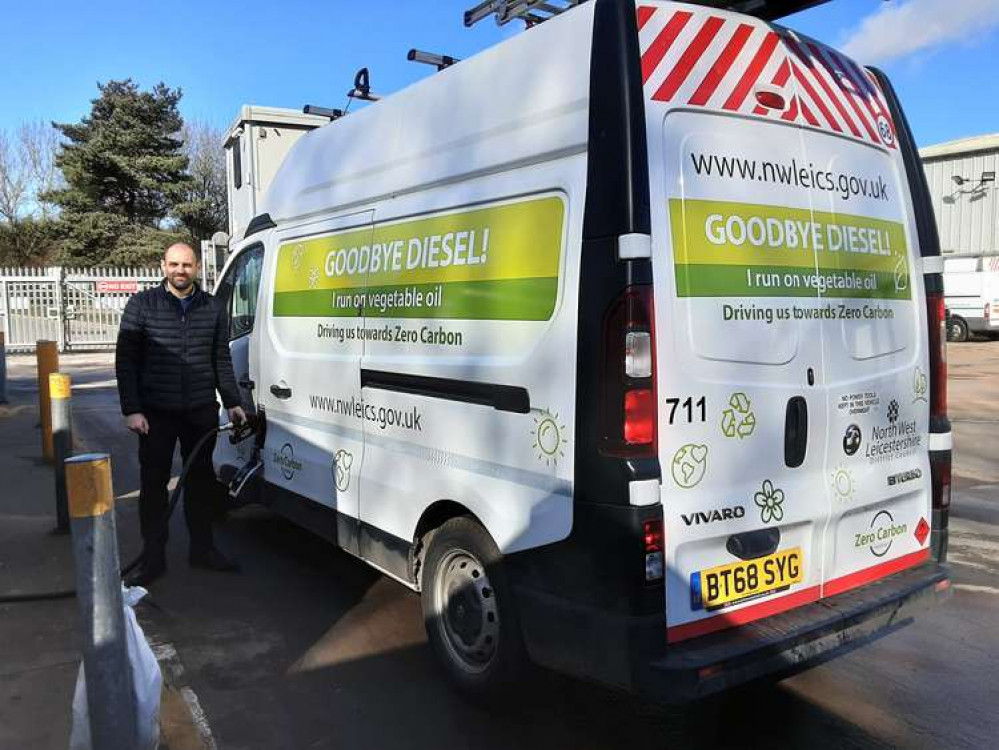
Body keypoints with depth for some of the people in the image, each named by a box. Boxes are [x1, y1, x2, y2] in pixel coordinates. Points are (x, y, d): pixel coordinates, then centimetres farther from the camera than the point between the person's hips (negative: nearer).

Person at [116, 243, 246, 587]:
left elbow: (222, 360, 10)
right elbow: (125, 361, -4)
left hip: (201, 412, 2)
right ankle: (153, 557, 17)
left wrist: (232, 403, 6)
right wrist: (132, 410, -10)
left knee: (201, 480, 12)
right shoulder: (142, 305, -3)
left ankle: (202, 548, 26)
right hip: (156, 413, -2)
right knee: (153, 484, 5)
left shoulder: (214, 307, 4)